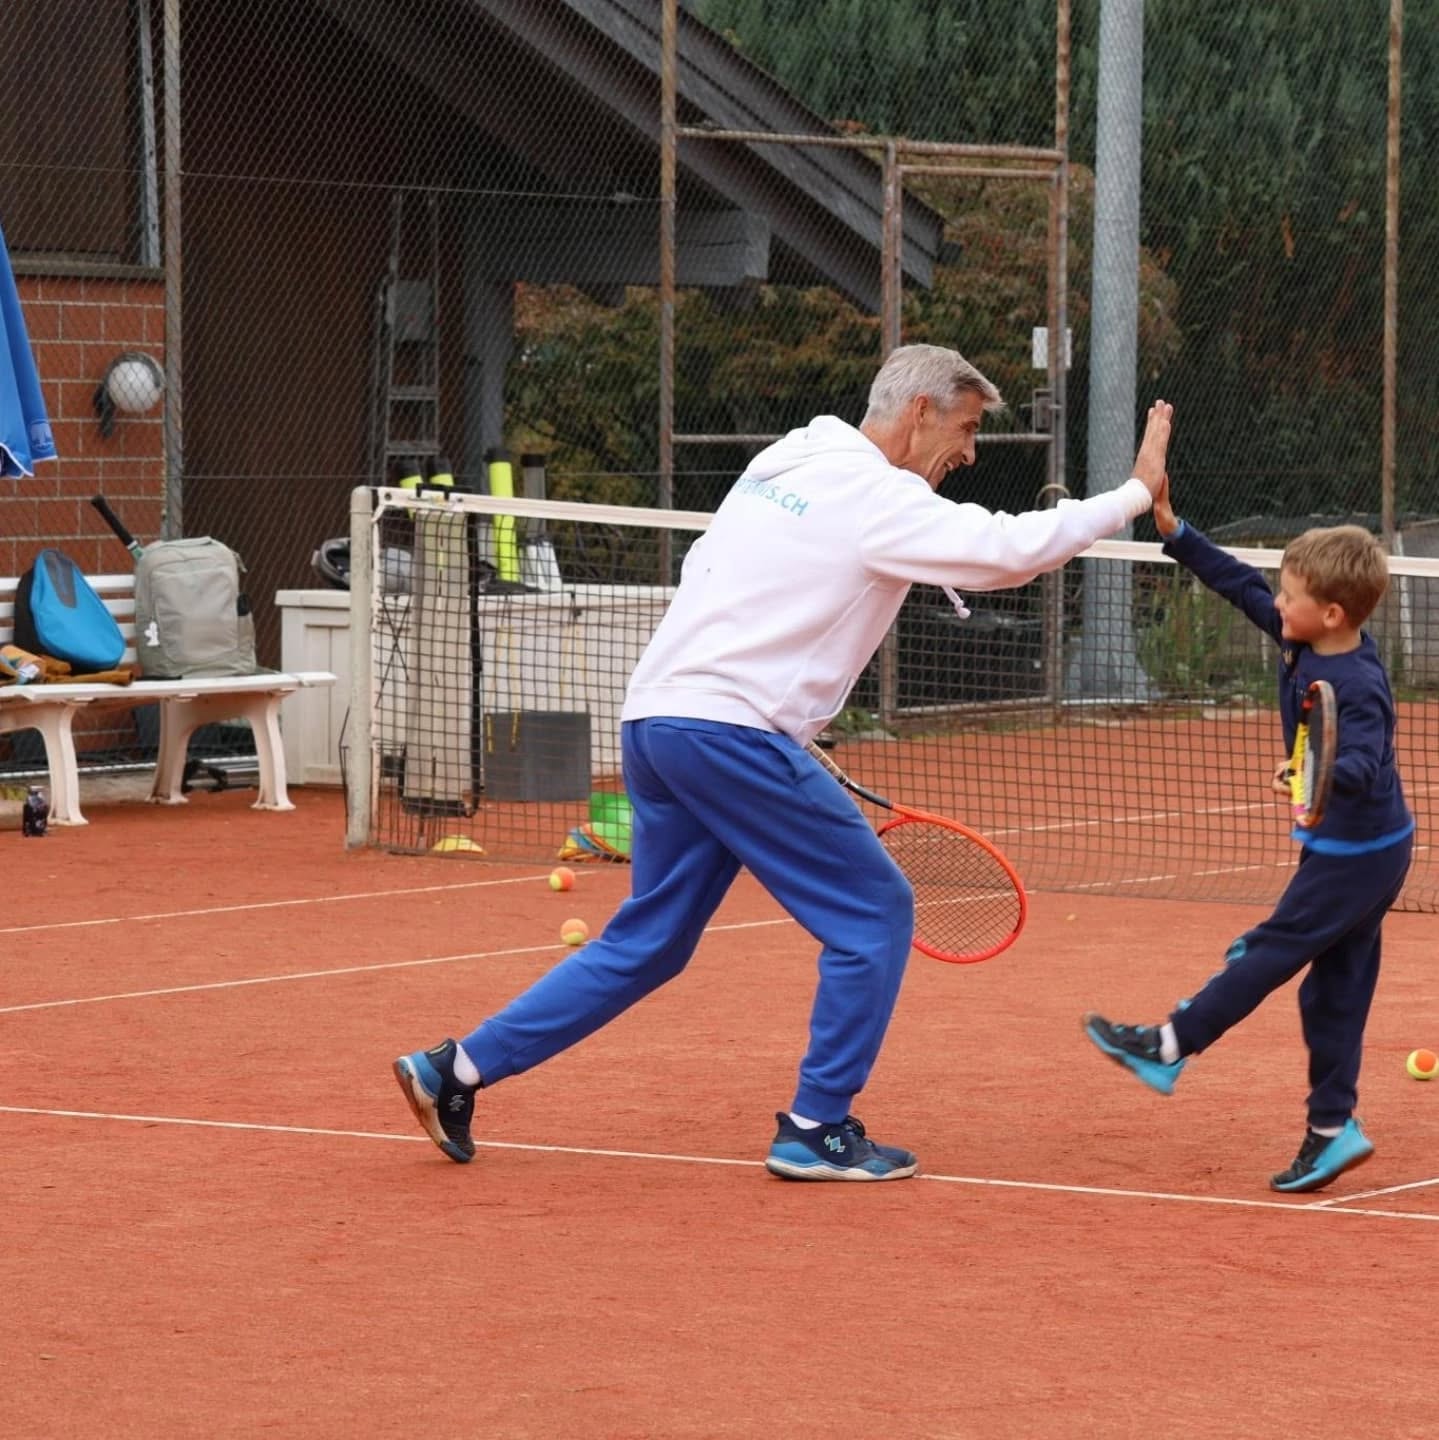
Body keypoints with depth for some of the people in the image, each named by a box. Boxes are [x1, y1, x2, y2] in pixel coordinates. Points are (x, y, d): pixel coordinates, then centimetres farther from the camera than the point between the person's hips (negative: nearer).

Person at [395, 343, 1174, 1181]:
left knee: (649, 943, 16)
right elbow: (1015, 549, -18)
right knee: (875, 911, 1)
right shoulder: (876, 497, -9)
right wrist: (1136, 494, -8)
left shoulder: (785, 463, 17)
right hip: (728, 730, -9)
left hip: (655, 717, 9)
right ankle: (818, 1129, 3)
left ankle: (457, 1071, 14)